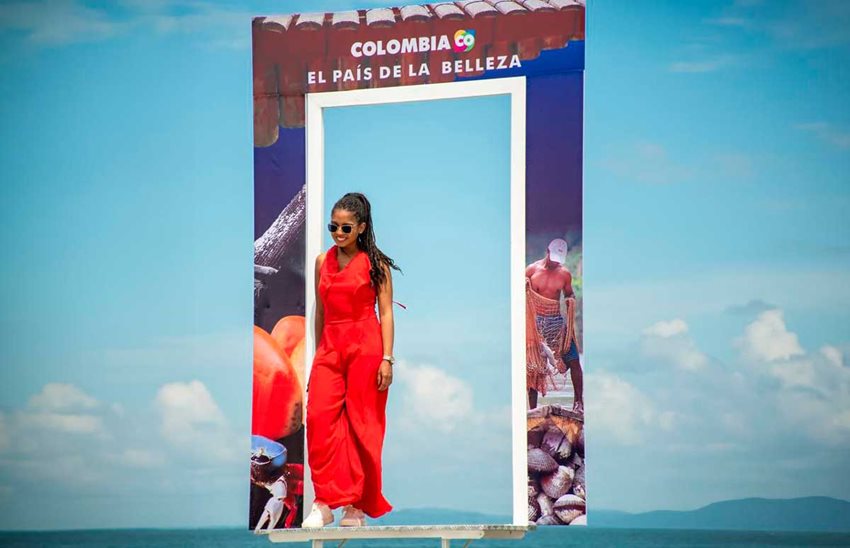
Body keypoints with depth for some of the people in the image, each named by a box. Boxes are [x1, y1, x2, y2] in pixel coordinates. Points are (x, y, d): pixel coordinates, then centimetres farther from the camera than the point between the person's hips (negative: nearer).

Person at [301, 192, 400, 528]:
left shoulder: (375, 264, 2)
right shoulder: (323, 261, 13)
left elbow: (386, 312, -1)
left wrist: (387, 359, -8)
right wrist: (318, 353, 15)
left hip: (365, 347, -3)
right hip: (330, 348, 3)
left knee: (362, 424, -2)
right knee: (319, 416, -13)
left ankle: (357, 507, 3)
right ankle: (324, 502, -13)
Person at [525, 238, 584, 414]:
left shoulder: (565, 274, 3)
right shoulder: (532, 270, -2)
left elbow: (569, 293, 19)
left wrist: (571, 300, -4)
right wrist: (523, 287, -15)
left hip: (557, 322, 1)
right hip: (535, 322, -1)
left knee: (573, 360, -7)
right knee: (534, 366, 0)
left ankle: (578, 402, 3)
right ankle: (532, 409, 5)